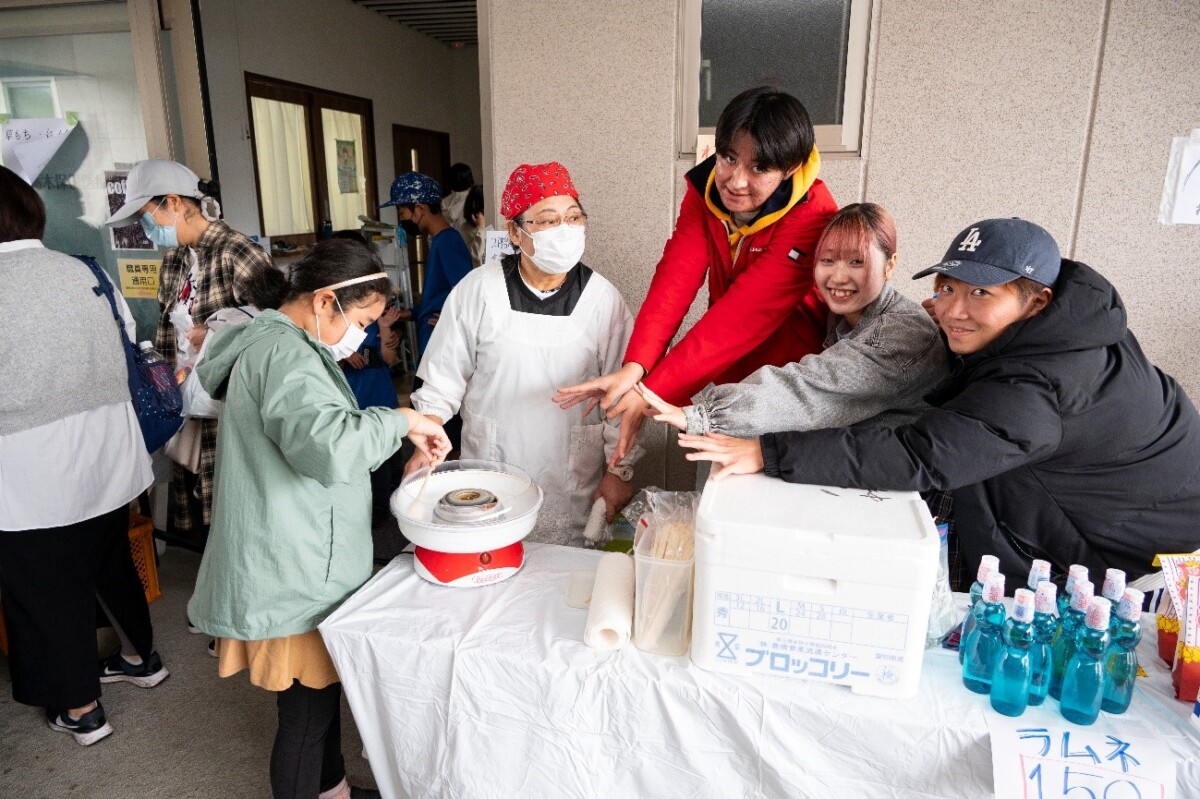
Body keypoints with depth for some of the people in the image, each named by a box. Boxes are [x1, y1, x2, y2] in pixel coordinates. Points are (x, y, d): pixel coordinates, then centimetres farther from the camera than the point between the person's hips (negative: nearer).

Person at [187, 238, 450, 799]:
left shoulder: (270, 343, 14)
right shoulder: (285, 354, -21)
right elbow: (329, 447, -39)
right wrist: (401, 420, -25)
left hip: (299, 563, 11)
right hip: (293, 575, -11)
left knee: (321, 691, 24)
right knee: (306, 712, 6)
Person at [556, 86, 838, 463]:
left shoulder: (813, 218, -26)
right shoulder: (706, 188, -10)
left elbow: (744, 312, -33)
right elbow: (677, 276, -21)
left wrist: (653, 392, -38)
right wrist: (634, 367, -35)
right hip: (727, 375, 5)